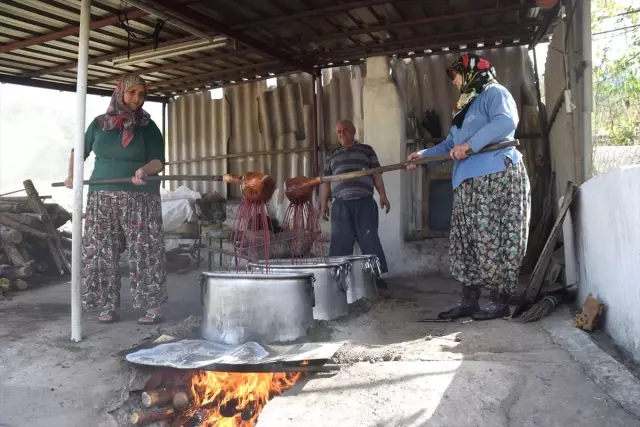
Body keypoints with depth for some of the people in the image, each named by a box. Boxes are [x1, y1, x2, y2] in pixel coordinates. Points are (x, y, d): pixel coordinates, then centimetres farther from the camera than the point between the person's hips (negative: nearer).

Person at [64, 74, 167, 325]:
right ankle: (110, 306, 9)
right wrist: (71, 174, 12)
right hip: (102, 197, 3)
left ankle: (153, 306, -1)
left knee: (144, 251, -6)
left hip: (140, 198, -3)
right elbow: (80, 151, 24)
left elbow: (158, 161, -4)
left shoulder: (148, 127, 4)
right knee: (102, 252, 1)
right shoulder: (99, 123, 11)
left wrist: (144, 170, -24)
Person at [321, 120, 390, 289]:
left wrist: (383, 196, -2)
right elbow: (326, 181, 18)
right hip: (340, 205, 2)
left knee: (369, 239, -4)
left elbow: (376, 174, 8)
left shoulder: (366, 150, 12)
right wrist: (324, 203, 11)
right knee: (340, 242, 0)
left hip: (364, 202, -2)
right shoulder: (331, 156, 19)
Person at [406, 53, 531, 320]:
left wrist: (470, 144, -22)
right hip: (468, 183, 10)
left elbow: (506, 121, -19)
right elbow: (450, 144, 29)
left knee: (494, 241, -9)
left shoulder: (494, 93, 1)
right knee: (466, 244, 5)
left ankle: (500, 301, -2)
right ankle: (469, 301, 10)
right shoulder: (465, 107, 29)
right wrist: (423, 155, 18)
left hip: (496, 178, -9)